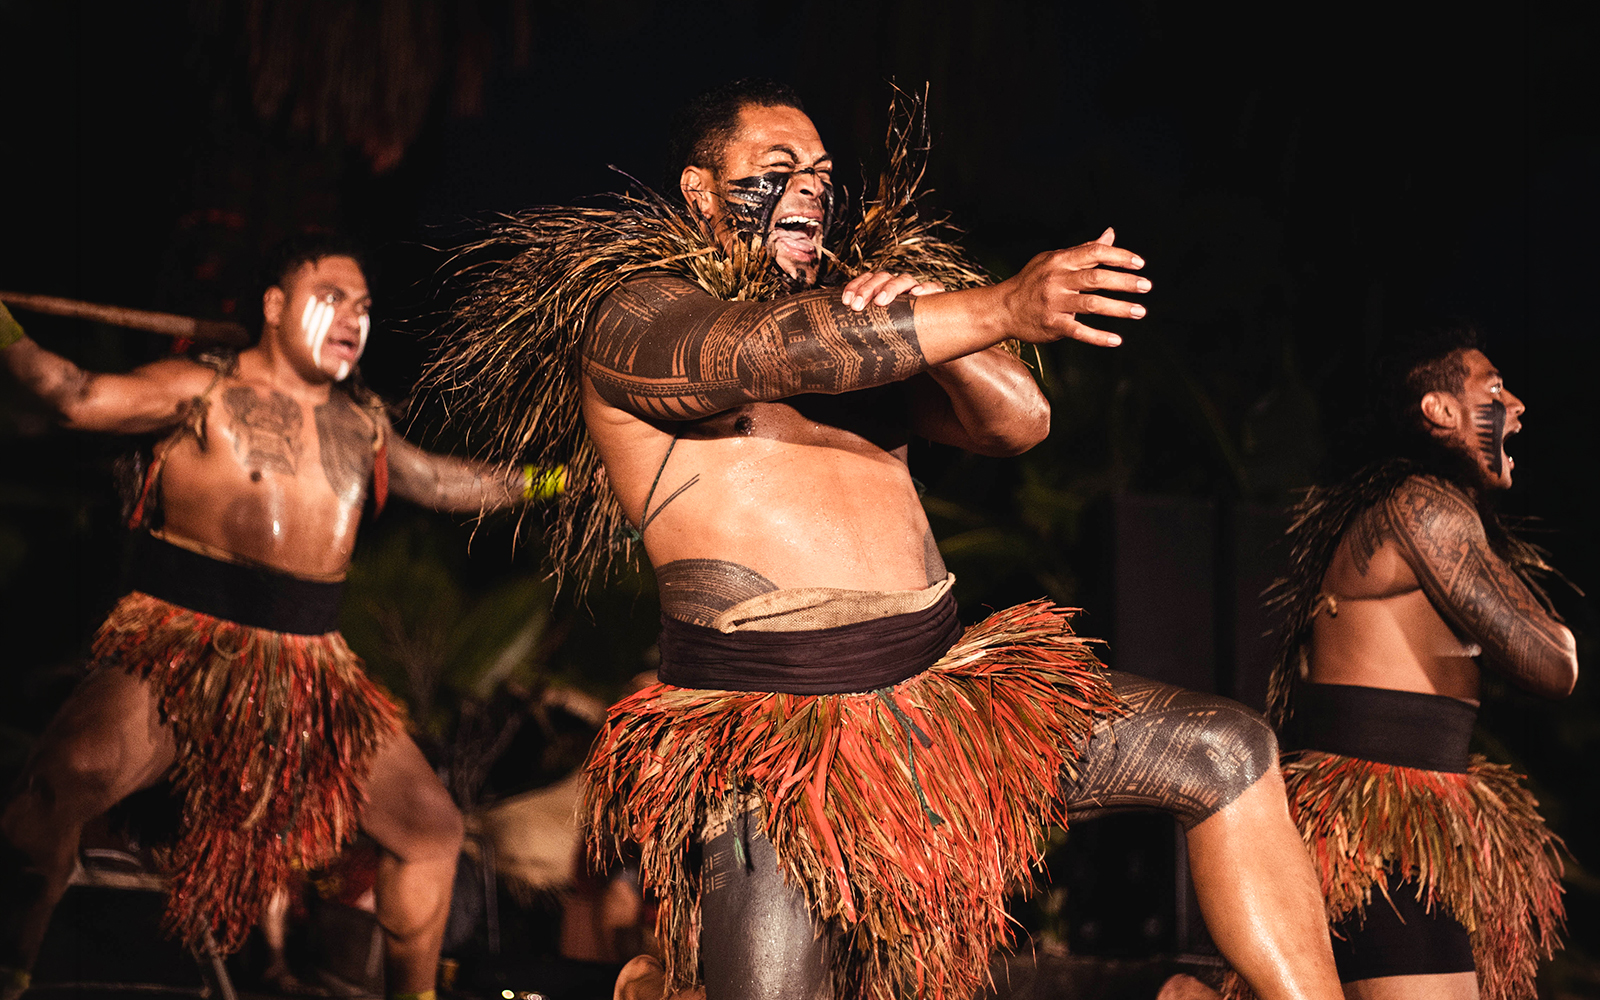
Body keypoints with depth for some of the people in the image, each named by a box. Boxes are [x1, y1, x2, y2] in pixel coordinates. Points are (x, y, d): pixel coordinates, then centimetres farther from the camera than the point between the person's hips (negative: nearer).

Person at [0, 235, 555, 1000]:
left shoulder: (361, 423, 16)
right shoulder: (204, 391, -1)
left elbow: (440, 482, 31)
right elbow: (80, 398, -10)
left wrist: (543, 481, 32)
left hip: (309, 670, 6)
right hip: (181, 648, -6)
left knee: (432, 827, 5)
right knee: (65, 780, -32)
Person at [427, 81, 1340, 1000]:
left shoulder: (867, 310, 19)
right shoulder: (633, 319, 0)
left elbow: (1019, 422, 10)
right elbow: (781, 347, -21)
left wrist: (922, 314, -9)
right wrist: (999, 310, -32)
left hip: (941, 681, 6)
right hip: (767, 726, -6)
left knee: (1231, 754, -2)